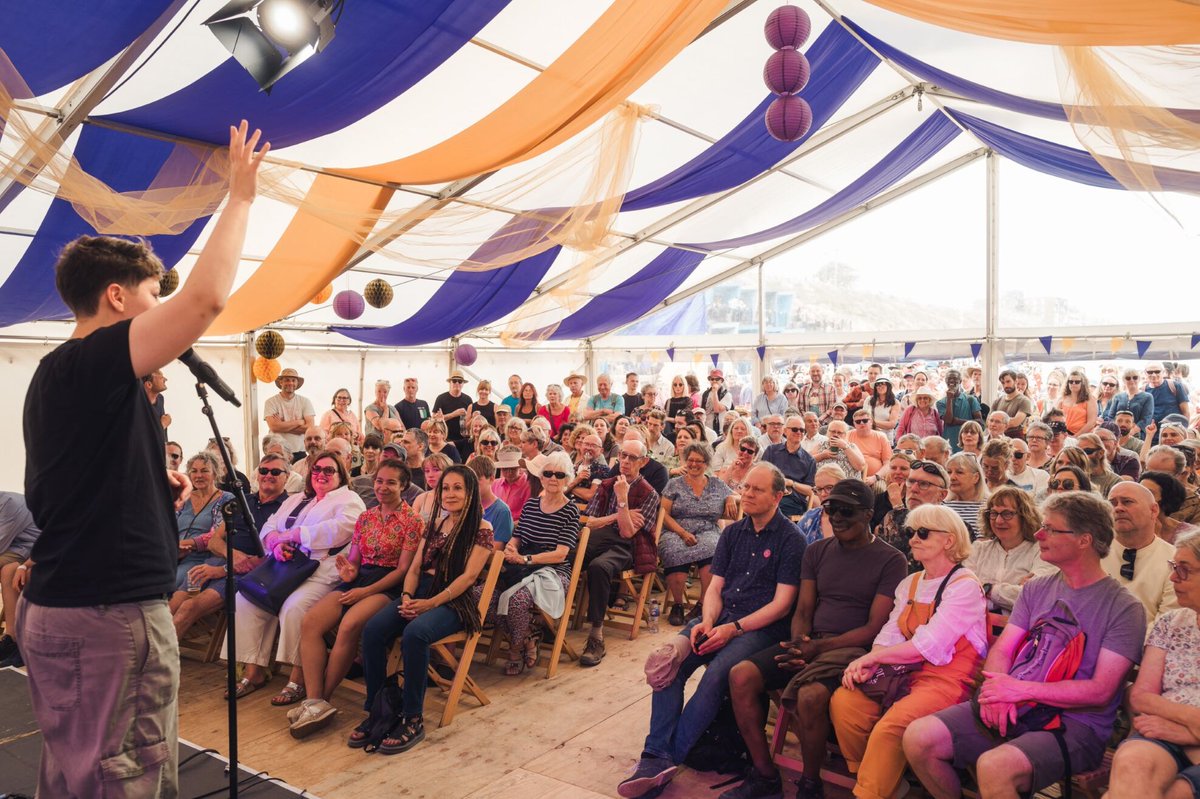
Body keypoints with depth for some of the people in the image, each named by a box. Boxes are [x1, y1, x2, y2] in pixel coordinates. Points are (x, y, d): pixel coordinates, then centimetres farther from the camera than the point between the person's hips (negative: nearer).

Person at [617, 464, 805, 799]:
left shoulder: (791, 539, -3)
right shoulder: (732, 533, 15)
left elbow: (782, 604, -8)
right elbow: (715, 587, 13)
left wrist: (733, 629, -17)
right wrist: (707, 622, -9)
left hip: (761, 627, -5)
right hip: (720, 617, 5)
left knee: (717, 673, -32)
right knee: (668, 663, -21)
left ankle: (668, 758, -23)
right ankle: (656, 757, -22)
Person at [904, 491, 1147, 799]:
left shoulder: (1124, 607, -5)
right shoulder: (1036, 589, 12)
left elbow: (1101, 690, -13)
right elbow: (1002, 650, 9)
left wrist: (1022, 689, -18)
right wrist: (996, 689, -13)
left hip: (1077, 724, -6)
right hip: (1016, 708, 6)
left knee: (994, 767, -35)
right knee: (919, 738, -13)